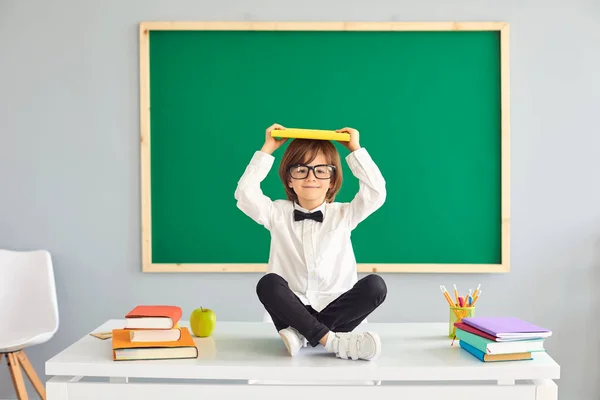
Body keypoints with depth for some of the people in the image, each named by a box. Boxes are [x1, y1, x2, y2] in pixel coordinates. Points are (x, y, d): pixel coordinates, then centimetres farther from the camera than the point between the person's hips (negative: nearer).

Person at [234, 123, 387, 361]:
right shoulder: (278, 214, 5)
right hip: (293, 311, -1)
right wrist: (267, 150, -7)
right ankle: (332, 340, -36)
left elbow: (376, 194, -8)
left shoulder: (343, 215, 6)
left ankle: (302, 335, -29)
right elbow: (245, 195, -10)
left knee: (375, 285, -26)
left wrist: (355, 149, -4)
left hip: (334, 309, 1)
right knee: (268, 283, -32)